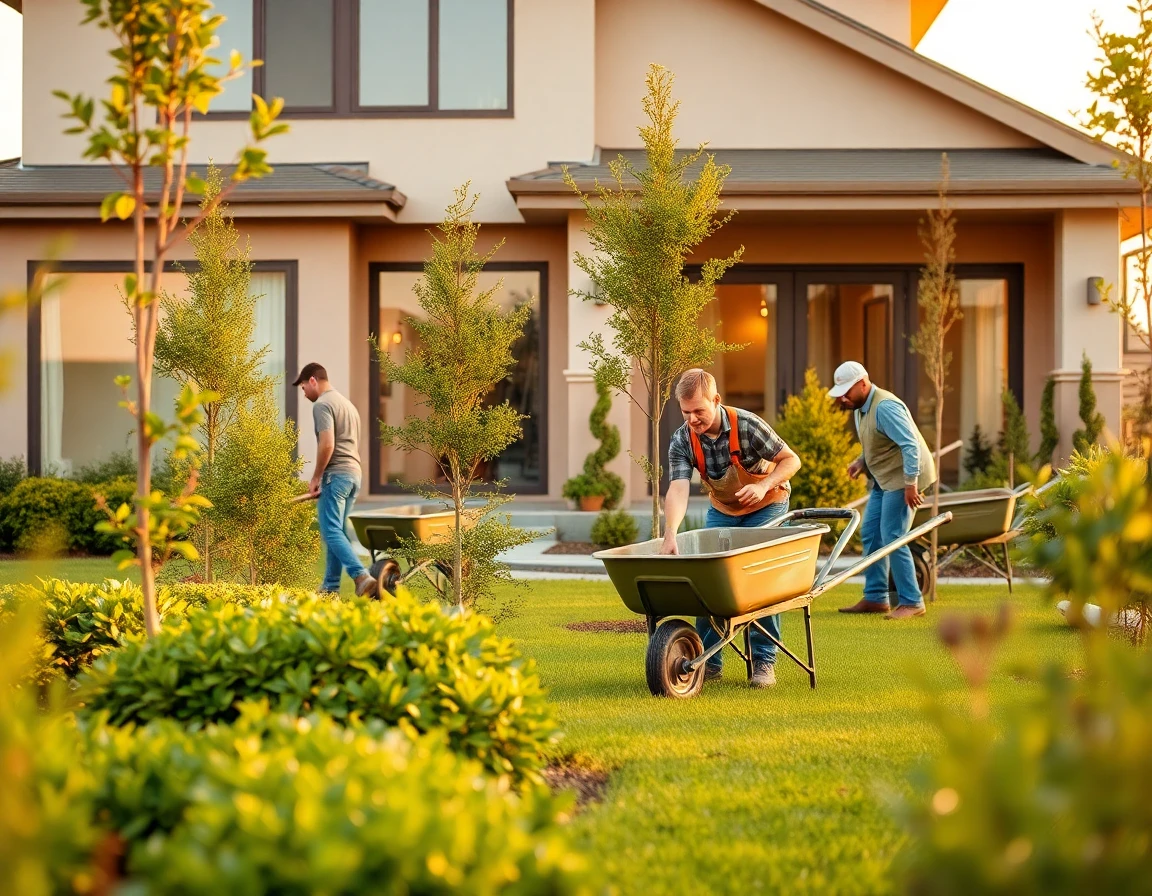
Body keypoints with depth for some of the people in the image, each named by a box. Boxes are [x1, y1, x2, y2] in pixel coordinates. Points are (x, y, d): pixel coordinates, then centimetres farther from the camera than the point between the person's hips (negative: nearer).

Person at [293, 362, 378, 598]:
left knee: (332, 531, -12)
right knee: (336, 531, 13)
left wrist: (316, 477, -10)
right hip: (354, 473, 9)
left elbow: (327, 445, -19)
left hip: (336, 473, -9)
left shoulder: (322, 405, -8)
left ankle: (362, 577, -27)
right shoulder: (348, 404, 23)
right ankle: (331, 586, 15)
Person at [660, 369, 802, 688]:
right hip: (722, 511, 4)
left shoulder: (747, 425, -29)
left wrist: (763, 485, -37)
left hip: (766, 506, -3)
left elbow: (791, 460, -19)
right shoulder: (681, 441, -22)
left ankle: (764, 661, -5)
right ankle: (709, 659, 6)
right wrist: (670, 535, -50)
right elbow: (678, 490, -34)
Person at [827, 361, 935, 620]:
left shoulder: (885, 407, -23)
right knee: (870, 535, 11)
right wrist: (861, 461, 4)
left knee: (892, 539, -11)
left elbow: (910, 445, -27)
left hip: (904, 479, -10)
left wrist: (911, 483, -28)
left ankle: (911, 602, -4)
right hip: (885, 479, 10)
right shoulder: (860, 407, 9)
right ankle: (875, 598, 18)